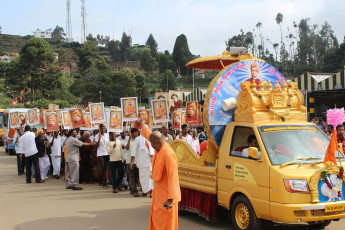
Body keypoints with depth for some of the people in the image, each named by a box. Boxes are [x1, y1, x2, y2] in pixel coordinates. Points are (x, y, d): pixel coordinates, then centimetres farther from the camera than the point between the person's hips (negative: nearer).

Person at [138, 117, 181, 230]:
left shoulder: (168, 154, -28)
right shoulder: (160, 146, -2)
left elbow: (173, 177, -33)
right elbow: (149, 134, 19)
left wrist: (170, 198, -37)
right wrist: (142, 124, 36)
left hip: (167, 195, -9)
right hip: (159, 193, 9)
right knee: (156, 218, 21)